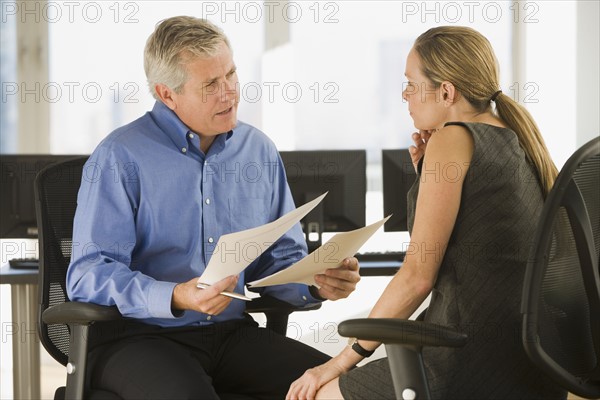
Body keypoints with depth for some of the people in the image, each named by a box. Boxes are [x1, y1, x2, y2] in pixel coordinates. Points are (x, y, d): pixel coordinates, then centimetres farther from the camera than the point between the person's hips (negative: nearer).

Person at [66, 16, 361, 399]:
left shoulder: (259, 150, 12)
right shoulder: (119, 158, -7)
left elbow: (280, 261, 17)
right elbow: (89, 275, -14)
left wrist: (318, 283, -7)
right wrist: (176, 298, -29)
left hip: (233, 334, 5)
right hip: (139, 335, -4)